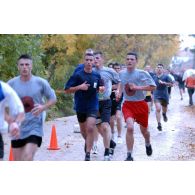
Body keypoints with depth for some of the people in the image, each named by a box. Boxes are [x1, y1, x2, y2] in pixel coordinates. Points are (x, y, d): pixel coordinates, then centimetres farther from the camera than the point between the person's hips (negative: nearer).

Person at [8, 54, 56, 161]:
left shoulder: (41, 83, -5)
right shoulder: (11, 84, -2)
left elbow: (53, 98, 6)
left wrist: (43, 107, -14)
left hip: (35, 128, -3)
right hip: (17, 129, 3)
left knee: (28, 157, -20)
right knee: (18, 162, 10)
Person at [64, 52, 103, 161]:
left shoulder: (97, 75, 2)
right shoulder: (77, 75, -9)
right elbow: (67, 90, -9)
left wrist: (101, 88, -4)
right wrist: (79, 87, -23)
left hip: (93, 106, 0)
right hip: (80, 106, 0)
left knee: (90, 128, -17)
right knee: (83, 130, 18)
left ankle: (88, 154, -12)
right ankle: (87, 142, 51)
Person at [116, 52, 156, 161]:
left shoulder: (142, 73, -13)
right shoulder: (122, 73, 1)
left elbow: (153, 87, -15)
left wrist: (137, 87, -22)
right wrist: (119, 92, 2)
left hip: (141, 104, -1)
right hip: (127, 104, 1)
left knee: (144, 129, 15)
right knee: (130, 127, -21)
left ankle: (148, 145, 51)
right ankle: (129, 156, -14)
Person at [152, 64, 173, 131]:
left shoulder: (166, 76, -5)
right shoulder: (154, 77, 4)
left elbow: (171, 84, -12)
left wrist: (164, 83, -22)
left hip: (165, 95, 0)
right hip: (157, 96, 0)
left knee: (164, 109, 19)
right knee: (158, 109, -19)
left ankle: (164, 114, 57)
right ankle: (159, 124, -19)